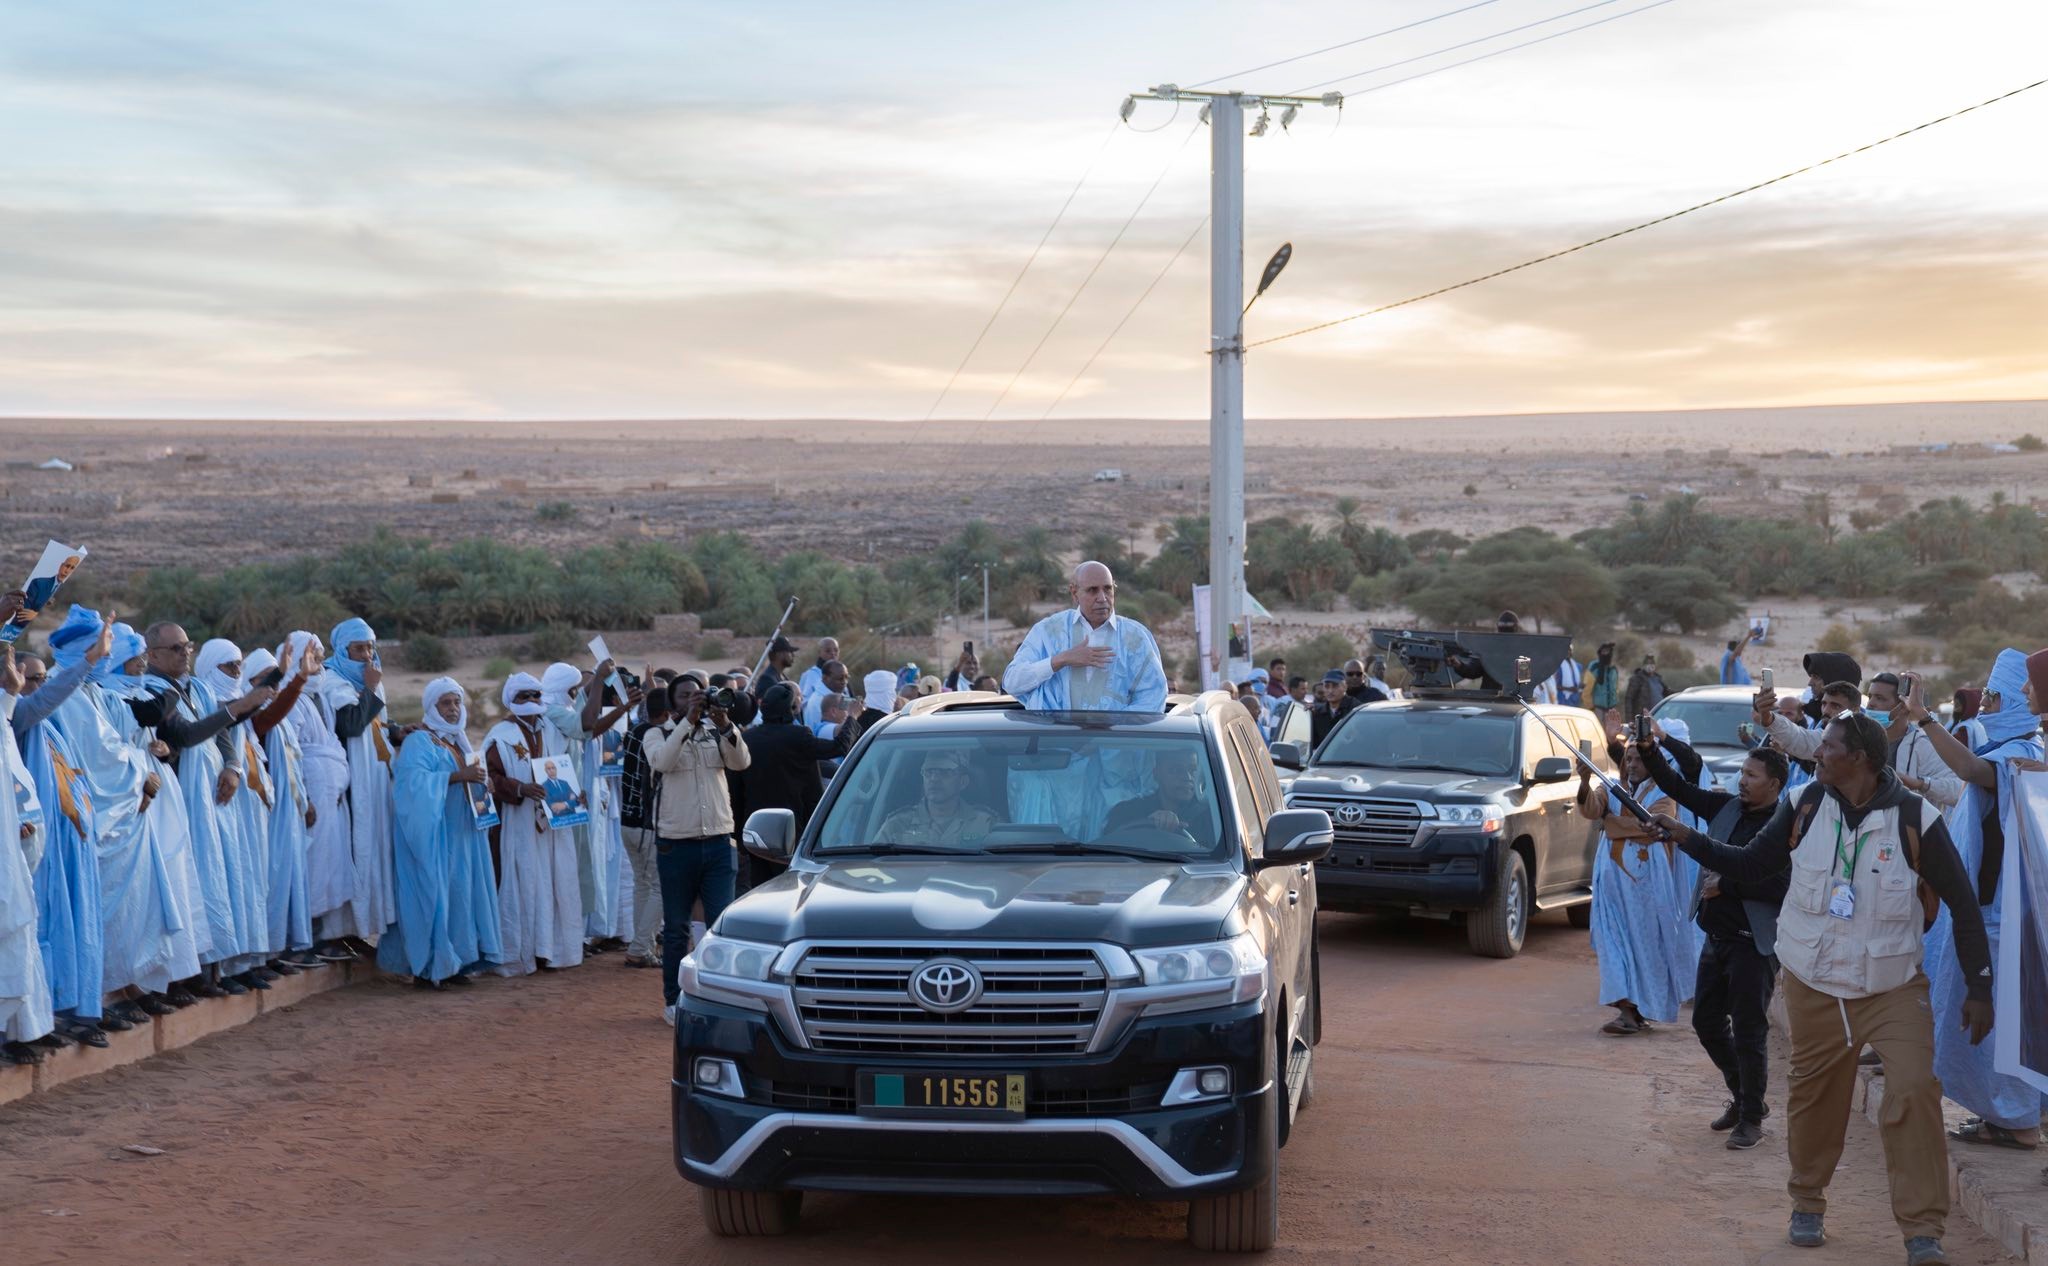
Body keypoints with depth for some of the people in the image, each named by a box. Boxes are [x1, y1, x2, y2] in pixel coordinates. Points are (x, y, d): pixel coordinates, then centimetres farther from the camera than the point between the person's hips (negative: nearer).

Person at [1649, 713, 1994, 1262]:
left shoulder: (1915, 818, -14)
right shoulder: (1804, 806, -5)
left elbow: (1962, 902, -6)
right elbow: (1749, 866, 4)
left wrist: (1979, 988, -5)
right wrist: (1686, 837, -8)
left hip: (1894, 987, -3)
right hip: (1814, 985, 3)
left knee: (1913, 1092, -16)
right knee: (1813, 1096, 12)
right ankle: (1808, 1205, 34)